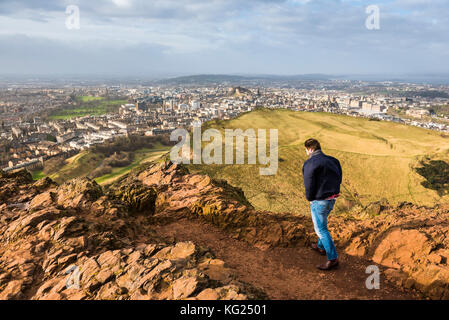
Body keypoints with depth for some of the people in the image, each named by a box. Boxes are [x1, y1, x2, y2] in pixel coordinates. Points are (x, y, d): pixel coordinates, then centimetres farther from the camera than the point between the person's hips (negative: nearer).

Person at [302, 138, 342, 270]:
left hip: (319, 201, -9)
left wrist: (310, 199, -3)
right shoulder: (333, 160, 7)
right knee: (322, 223, 28)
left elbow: (309, 185, -19)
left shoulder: (310, 164, -18)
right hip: (332, 198, 9)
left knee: (321, 229, 2)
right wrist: (333, 193, 16)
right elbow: (339, 179, 12)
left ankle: (333, 258, 7)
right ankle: (321, 246, 43)